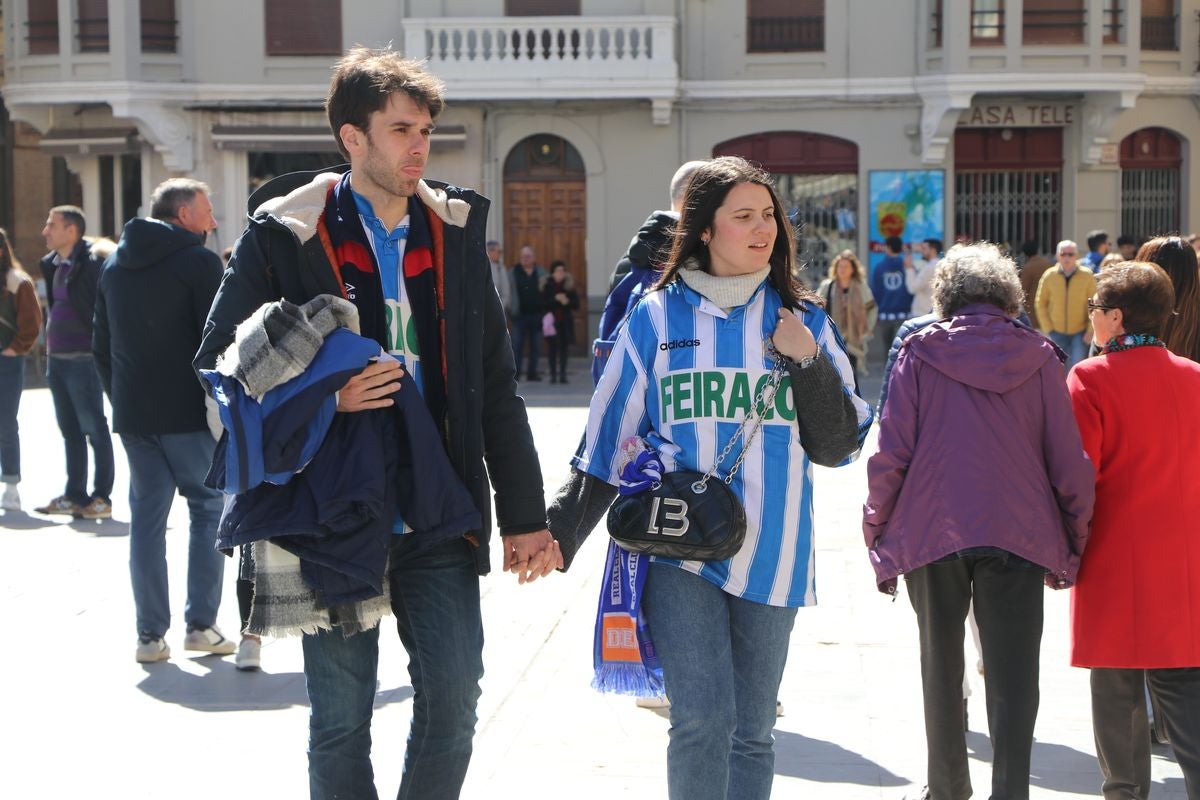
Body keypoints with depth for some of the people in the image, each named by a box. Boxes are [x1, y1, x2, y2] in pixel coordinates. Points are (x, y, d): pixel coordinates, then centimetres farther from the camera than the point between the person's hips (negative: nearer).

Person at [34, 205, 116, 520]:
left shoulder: (92, 262, -14)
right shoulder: (53, 263, 12)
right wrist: (49, 341, 17)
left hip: (81, 360, -9)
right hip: (56, 359, 9)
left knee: (94, 428, -1)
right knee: (70, 430, 14)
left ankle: (102, 497, 6)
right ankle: (74, 496, 22)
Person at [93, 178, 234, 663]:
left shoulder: (114, 265, 15)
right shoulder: (199, 262, -7)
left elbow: (101, 345, 18)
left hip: (132, 415, 6)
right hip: (189, 413, -6)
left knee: (146, 518, 8)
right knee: (208, 506, 7)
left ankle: (150, 635, 7)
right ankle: (201, 624, 3)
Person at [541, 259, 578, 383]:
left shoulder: (569, 286, 5)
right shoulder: (547, 286, -1)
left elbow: (576, 303, 2)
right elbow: (543, 302, -8)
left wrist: (568, 301, -17)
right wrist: (555, 299, -20)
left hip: (565, 322, 2)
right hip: (552, 321, -2)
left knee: (564, 348, 2)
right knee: (552, 348, -3)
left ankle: (562, 374, 6)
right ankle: (553, 374, 1)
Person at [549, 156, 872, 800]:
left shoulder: (802, 320, 6)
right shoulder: (658, 317, 1)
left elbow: (836, 446, 4)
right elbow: (608, 439, 5)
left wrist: (808, 362, -10)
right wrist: (559, 532, 0)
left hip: (772, 556, 2)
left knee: (752, 733, 10)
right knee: (701, 720, -16)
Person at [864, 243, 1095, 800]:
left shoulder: (920, 351, 0)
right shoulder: (1038, 357, 2)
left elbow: (890, 456, -4)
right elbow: (1070, 464, 1)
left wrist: (878, 535, 5)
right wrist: (1071, 546, 11)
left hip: (931, 532, 0)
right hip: (1019, 534, 0)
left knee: (941, 668, 16)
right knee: (1013, 678, 2)